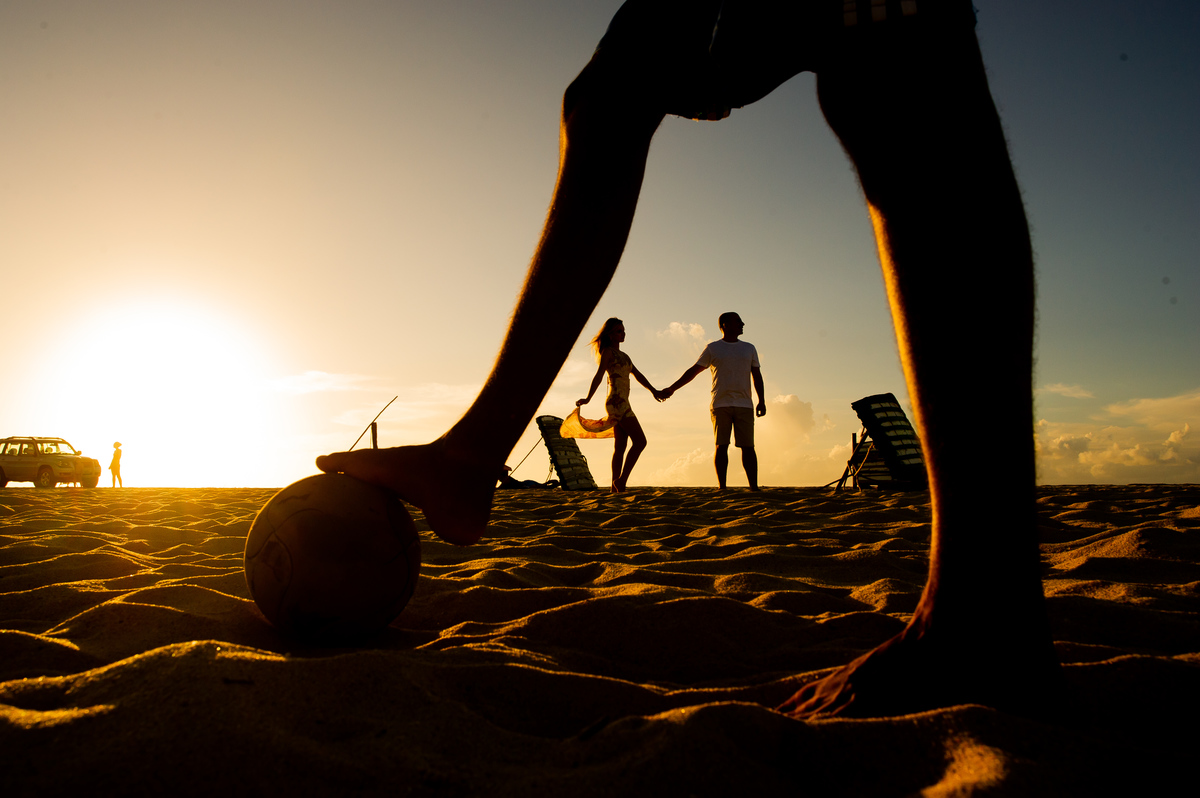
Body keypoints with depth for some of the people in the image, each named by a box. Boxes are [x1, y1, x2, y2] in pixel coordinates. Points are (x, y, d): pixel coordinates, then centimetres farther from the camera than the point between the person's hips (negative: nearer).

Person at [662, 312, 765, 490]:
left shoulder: (749, 348, 17)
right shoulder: (712, 348, 9)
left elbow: (757, 375, 16)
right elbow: (693, 371, 11)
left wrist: (762, 400, 4)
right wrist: (672, 388, 8)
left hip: (744, 405, 2)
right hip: (720, 405, -2)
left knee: (747, 446, -3)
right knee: (721, 445, -6)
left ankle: (754, 486, -2)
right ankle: (721, 486, -3)